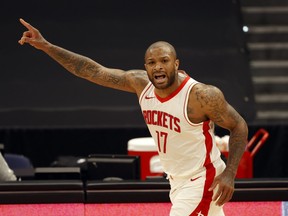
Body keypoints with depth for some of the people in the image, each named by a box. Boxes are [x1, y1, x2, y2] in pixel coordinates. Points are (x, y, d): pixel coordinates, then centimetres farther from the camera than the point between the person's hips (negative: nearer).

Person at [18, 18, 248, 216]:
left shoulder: (202, 95, -24)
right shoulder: (140, 83, -7)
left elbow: (239, 126, -13)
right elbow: (94, 71, -7)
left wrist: (229, 173, -22)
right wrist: (47, 46, -12)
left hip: (202, 181, -7)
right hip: (178, 180, 7)